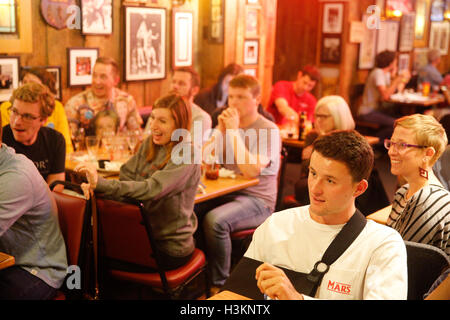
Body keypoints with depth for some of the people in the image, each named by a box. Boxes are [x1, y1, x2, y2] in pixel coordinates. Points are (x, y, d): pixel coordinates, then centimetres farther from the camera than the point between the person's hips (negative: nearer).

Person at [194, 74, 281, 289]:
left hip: (257, 199, -6)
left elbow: (251, 170, -22)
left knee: (215, 220, -32)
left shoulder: (268, 130, -8)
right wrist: (222, 130, -6)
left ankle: (219, 283, -14)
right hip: (226, 192, 6)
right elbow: (203, 159, 4)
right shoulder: (227, 123, 13)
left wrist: (235, 131, -17)